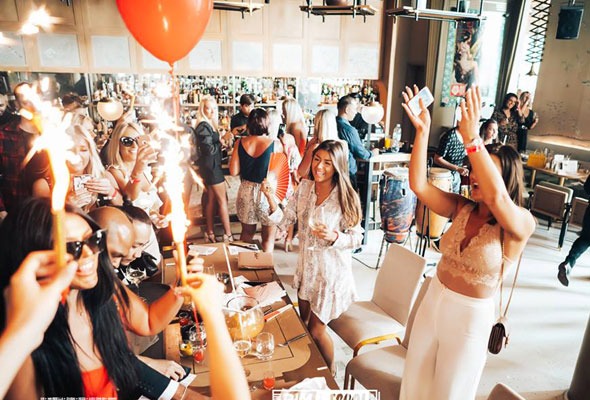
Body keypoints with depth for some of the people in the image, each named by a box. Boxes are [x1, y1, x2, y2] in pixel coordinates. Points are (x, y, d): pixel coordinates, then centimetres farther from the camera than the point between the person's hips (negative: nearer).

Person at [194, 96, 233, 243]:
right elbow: (210, 149, -21)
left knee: (211, 200, 11)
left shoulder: (209, 125, 13)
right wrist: (223, 140, -9)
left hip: (212, 166, 9)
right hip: (211, 167, -9)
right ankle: (228, 235, 2)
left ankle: (210, 234, 18)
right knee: (223, 200, -4)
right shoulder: (203, 127, -16)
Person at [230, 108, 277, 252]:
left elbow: (234, 171, -4)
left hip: (246, 191, 4)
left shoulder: (240, 143, -5)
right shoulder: (274, 144, -14)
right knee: (268, 236, 13)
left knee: (247, 232, 21)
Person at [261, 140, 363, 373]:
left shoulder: (346, 197, -18)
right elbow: (285, 221, -5)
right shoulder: (305, 187, -4)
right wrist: (271, 200, -21)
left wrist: (333, 237, -31)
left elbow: (356, 239, -13)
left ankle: (330, 374, 34)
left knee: (316, 330, 4)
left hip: (331, 271, -6)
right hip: (306, 265, 6)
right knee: (304, 322, 22)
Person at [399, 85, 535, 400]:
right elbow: (418, 185, -18)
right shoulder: (462, 209, -5)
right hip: (433, 302, 4)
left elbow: (496, 197, -42)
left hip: (469, 317, -4)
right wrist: (422, 129, -24)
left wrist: (472, 139, -47)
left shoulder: (521, 224, -19)